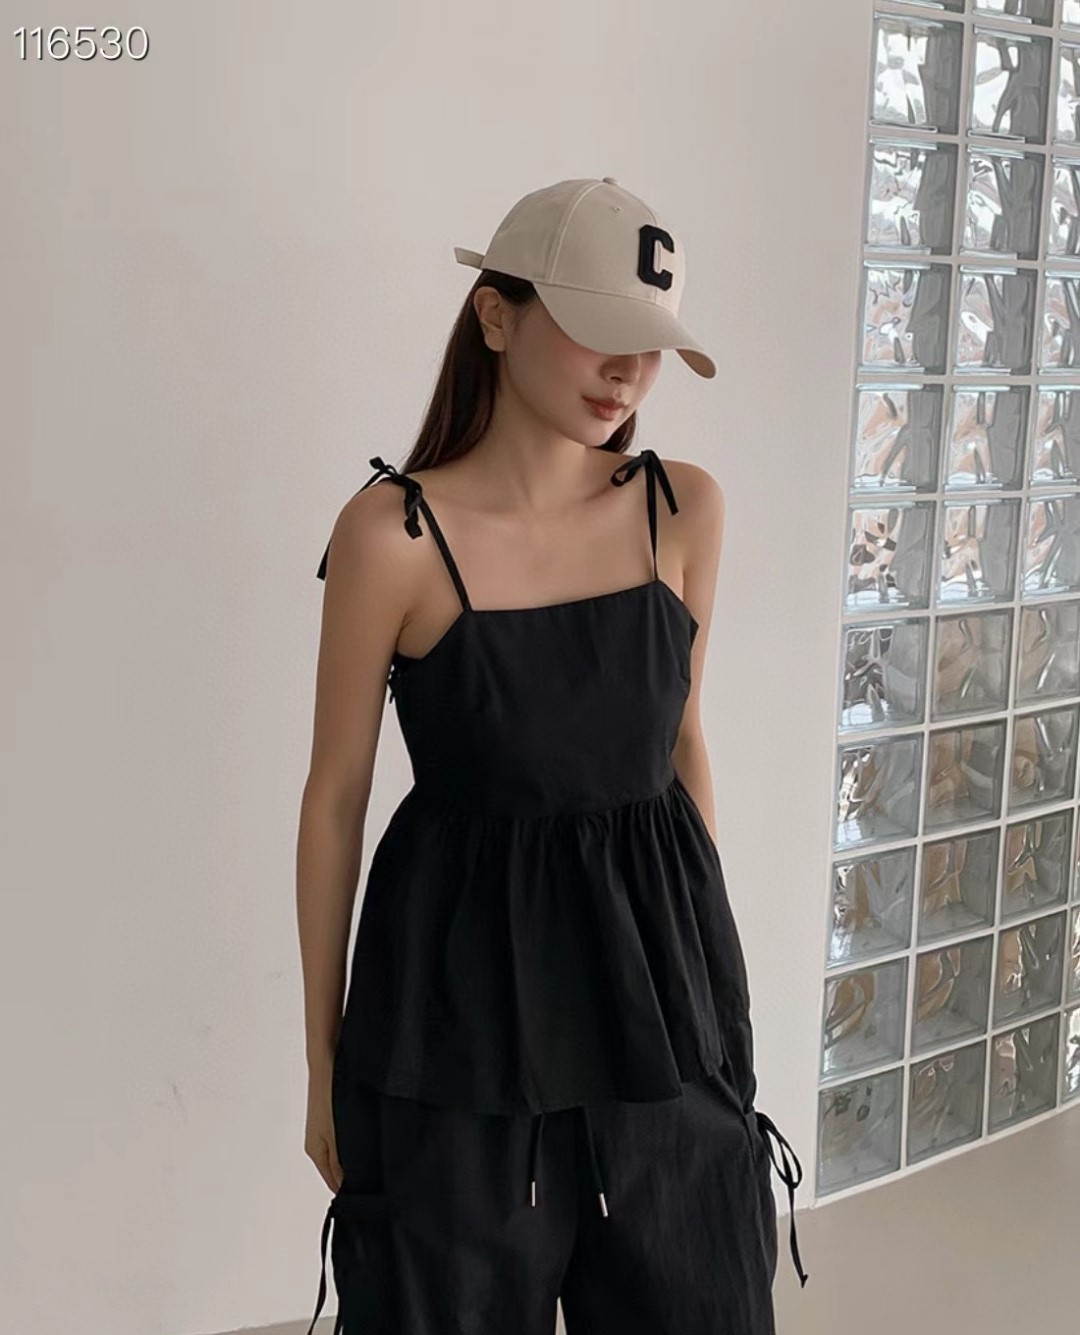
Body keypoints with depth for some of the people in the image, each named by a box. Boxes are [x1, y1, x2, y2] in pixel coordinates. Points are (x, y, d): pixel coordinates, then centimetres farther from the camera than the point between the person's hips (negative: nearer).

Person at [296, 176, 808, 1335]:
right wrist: (324, 1057, 0)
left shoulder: (686, 508, 0)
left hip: (656, 972, 4)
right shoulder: (393, 531, -12)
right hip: (463, 977, -3)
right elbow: (335, 798, -5)